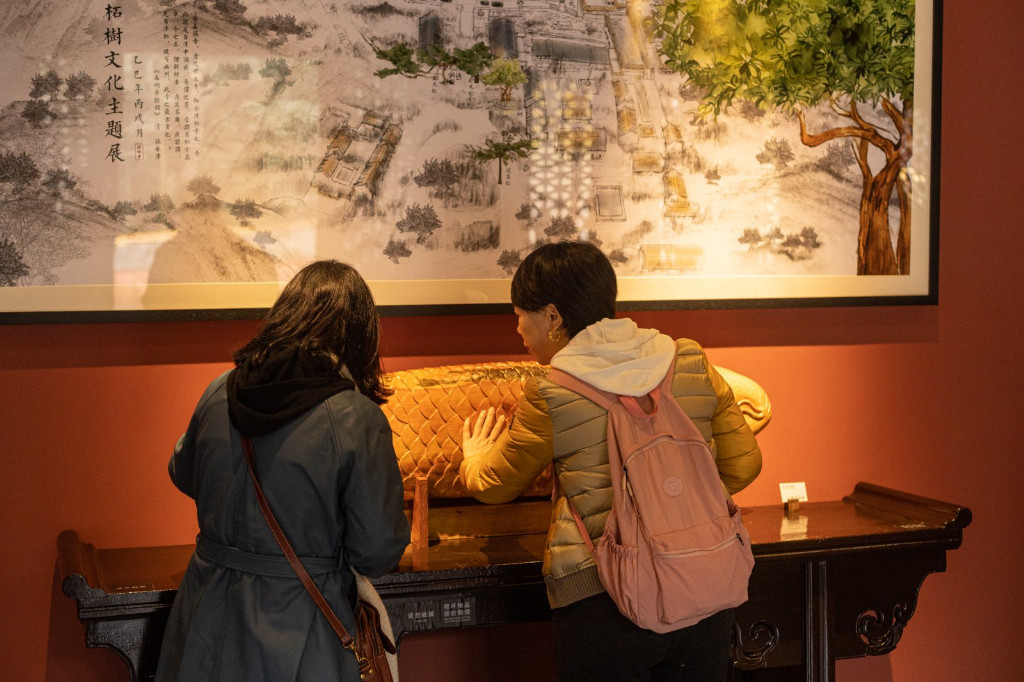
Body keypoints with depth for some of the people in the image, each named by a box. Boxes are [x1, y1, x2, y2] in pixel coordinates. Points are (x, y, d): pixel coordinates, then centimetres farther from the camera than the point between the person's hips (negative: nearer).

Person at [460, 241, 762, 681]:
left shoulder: (550, 395, -7)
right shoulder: (692, 364, 2)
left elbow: (494, 485, 8)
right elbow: (742, 465, 8)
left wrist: (474, 456, 31)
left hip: (603, 607, -4)